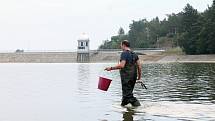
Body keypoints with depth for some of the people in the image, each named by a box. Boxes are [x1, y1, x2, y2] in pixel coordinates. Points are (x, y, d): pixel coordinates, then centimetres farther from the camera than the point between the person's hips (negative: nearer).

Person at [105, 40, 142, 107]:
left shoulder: (124, 53, -11)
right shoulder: (134, 54, 12)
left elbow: (122, 65, -22)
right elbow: (139, 66, 10)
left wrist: (111, 68, -16)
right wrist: (139, 75, 20)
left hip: (126, 76, -8)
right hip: (133, 76, 8)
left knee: (128, 94, -5)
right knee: (128, 92, 16)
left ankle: (136, 103, -15)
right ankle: (123, 105, 24)